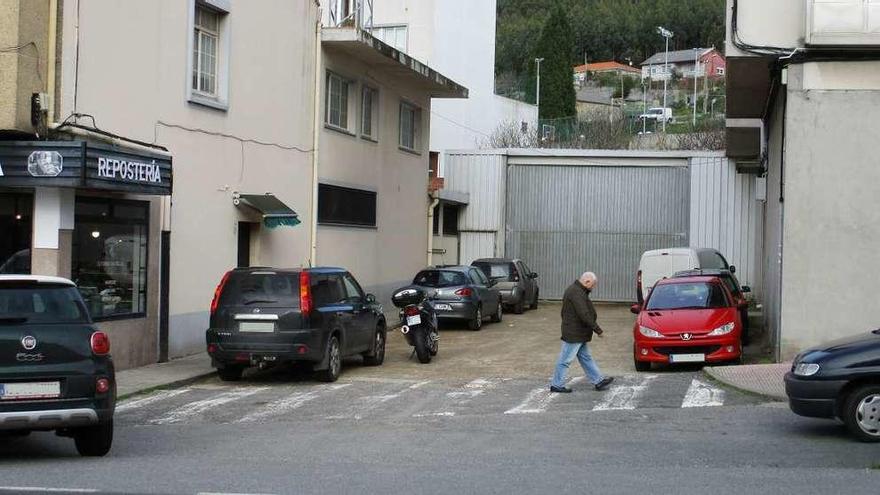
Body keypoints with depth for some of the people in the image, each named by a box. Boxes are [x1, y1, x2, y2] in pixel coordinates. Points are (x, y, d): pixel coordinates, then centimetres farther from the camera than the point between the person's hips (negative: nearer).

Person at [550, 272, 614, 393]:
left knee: (586, 358, 15)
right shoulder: (576, 293, -22)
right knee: (565, 360, -2)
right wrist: (597, 329, -20)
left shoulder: (577, 290, 13)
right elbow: (584, 315, -27)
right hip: (573, 334, -11)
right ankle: (556, 385, 5)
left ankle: (598, 381, 21)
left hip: (579, 334, 11)